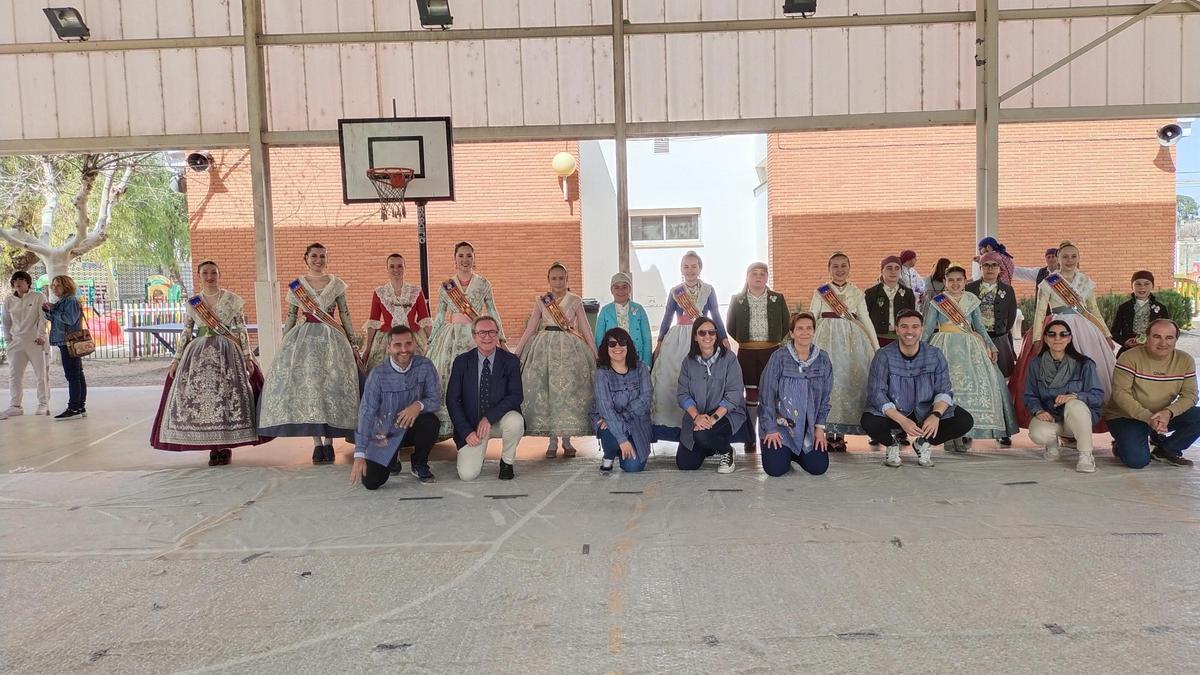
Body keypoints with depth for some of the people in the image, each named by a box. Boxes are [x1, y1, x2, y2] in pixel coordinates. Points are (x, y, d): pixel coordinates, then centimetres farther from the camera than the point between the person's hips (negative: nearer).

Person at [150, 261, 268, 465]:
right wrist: (176, 360, 8)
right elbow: (185, 333, 12)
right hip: (198, 354, 3)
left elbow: (242, 330, 1)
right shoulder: (192, 302, 10)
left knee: (227, 396, -7)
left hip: (227, 353, -3)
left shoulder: (232, 300, 3)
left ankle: (225, 446, 3)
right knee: (198, 396, -2)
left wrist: (248, 357, -5)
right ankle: (214, 447, 6)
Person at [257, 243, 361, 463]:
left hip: (331, 339, 0)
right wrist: (285, 346, 6)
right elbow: (290, 318, 10)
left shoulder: (337, 284, 6)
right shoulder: (296, 285, 7)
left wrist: (354, 344, 6)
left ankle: (329, 440, 4)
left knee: (332, 387, -3)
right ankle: (317, 442, 3)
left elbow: (346, 316, 7)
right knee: (307, 386, -4)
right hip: (303, 339, 1)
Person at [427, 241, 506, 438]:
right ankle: (448, 426, 4)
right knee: (448, 380, -4)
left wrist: (501, 339, 6)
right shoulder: (446, 286, 8)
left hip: (477, 335, -1)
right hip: (451, 337, 1)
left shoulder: (483, 284, 5)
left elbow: (492, 313, 8)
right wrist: (431, 342, 11)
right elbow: (439, 317, 13)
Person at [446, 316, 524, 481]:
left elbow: (517, 396, -14)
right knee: (467, 475, -18)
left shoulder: (511, 361, -6)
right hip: (471, 424, 0)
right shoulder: (461, 362, -4)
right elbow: (451, 400, -5)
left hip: (499, 420, 0)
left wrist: (489, 417, -25)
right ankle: (476, 455, 21)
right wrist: (466, 431, -14)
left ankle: (507, 462, -5)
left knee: (515, 421, -35)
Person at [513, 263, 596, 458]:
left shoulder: (575, 301, 4)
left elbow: (586, 329, 5)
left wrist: (596, 355, 1)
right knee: (544, 390, -3)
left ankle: (566, 438, 9)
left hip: (570, 348, -1)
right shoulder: (540, 301, 7)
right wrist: (515, 354, 3)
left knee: (568, 390, -3)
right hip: (545, 347, 1)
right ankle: (552, 440, 7)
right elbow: (530, 329, 8)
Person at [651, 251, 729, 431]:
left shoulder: (708, 290, 6)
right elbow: (667, 319, 14)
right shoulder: (675, 292, 8)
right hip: (677, 341, 1)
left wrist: (724, 339, 0)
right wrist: (659, 343, 15)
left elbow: (716, 316, 8)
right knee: (669, 381, -5)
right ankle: (670, 421, 3)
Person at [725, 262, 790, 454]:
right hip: (747, 353, 0)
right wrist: (744, 342, 5)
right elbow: (730, 327, 9)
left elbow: (786, 326, 9)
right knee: (751, 393, 3)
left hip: (772, 352, 0)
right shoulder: (737, 300, 6)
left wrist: (776, 342, 3)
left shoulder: (778, 299, 7)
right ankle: (750, 437, 10)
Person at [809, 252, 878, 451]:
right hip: (827, 338, -2)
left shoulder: (857, 293, 11)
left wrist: (877, 347, 9)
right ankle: (829, 433, 1)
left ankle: (841, 434, 7)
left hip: (852, 339, 2)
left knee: (850, 380, -1)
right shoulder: (821, 292, 6)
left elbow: (866, 320, 13)